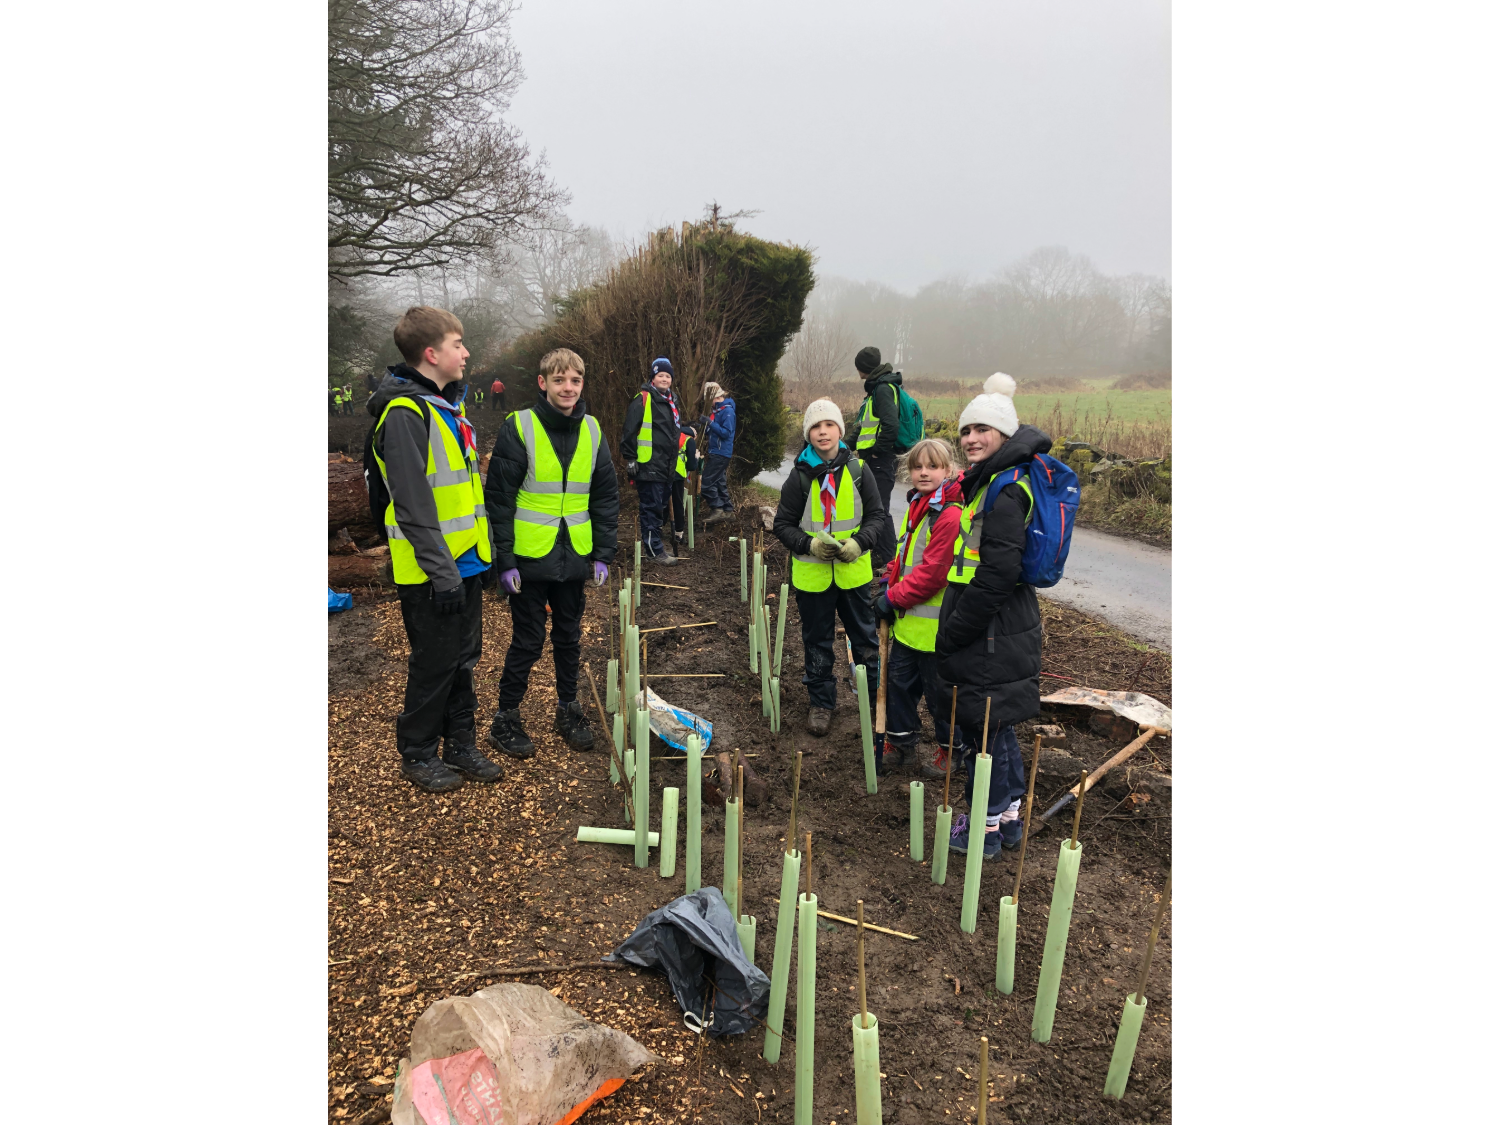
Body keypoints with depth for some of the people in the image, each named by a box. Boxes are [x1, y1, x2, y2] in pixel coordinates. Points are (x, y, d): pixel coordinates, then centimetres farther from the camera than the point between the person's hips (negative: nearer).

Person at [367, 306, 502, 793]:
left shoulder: (448, 405, 13)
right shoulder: (405, 413, -17)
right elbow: (412, 505, -21)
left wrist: (482, 549, 18)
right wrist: (440, 573, -22)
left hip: (464, 561, 9)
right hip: (433, 572, -9)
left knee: (463, 659, 16)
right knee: (434, 664, 4)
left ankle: (460, 744, 30)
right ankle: (418, 754, 22)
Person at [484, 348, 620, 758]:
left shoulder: (592, 430, 5)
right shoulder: (519, 428, -9)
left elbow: (606, 496, 9)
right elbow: (499, 498, -9)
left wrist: (603, 553, 4)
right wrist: (504, 560, -11)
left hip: (574, 556, 4)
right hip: (530, 556, -4)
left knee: (569, 636, 15)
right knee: (528, 640, 4)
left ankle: (568, 711, 31)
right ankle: (505, 720, 20)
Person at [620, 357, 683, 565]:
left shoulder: (670, 401, 18)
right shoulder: (643, 400, -10)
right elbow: (629, 430, -14)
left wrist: (674, 456, 28)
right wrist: (630, 458, -15)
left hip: (666, 466, 9)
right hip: (648, 465, -9)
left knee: (661, 506, 14)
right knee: (652, 507, -6)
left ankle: (653, 540, 25)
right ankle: (654, 549, -1)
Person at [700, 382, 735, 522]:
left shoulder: (727, 411, -15)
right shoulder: (716, 409, 13)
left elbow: (726, 433, -21)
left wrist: (711, 423, -24)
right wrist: (705, 425, 3)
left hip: (721, 453, -10)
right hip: (715, 452, 10)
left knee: (707, 482, -12)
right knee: (720, 482, 12)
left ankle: (717, 509, -9)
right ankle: (728, 510, 18)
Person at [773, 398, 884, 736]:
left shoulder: (858, 470, -4)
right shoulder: (799, 476, -6)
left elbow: (876, 514, 3)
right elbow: (783, 524, -1)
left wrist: (858, 543, -14)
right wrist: (810, 544, -17)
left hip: (853, 571, 1)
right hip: (812, 574, 0)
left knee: (865, 636, 14)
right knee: (817, 642, 12)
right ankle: (821, 702, 28)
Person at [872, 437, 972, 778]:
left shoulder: (950, 515, -21)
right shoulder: (917, 505, 10)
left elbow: (933, 571, -24)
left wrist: (894, 598, -18)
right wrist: (890, 582, 4)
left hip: (936, 623, -9)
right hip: (908, 620, 9)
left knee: (940, 690, 7)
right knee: (899, 680, 17)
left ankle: (950, 749, 27)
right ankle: (900, 744, 33)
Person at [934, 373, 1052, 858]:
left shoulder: (1005, 489, -20)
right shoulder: (993, 480, 12)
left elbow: (996, 574, -24)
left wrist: (953, 635, -17)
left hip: (993, 632, -10)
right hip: (995, 629, 10)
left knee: (984, 727, 4)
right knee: (996, 726, 20)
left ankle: (986, 827, 20)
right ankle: (1009, 816, 35)